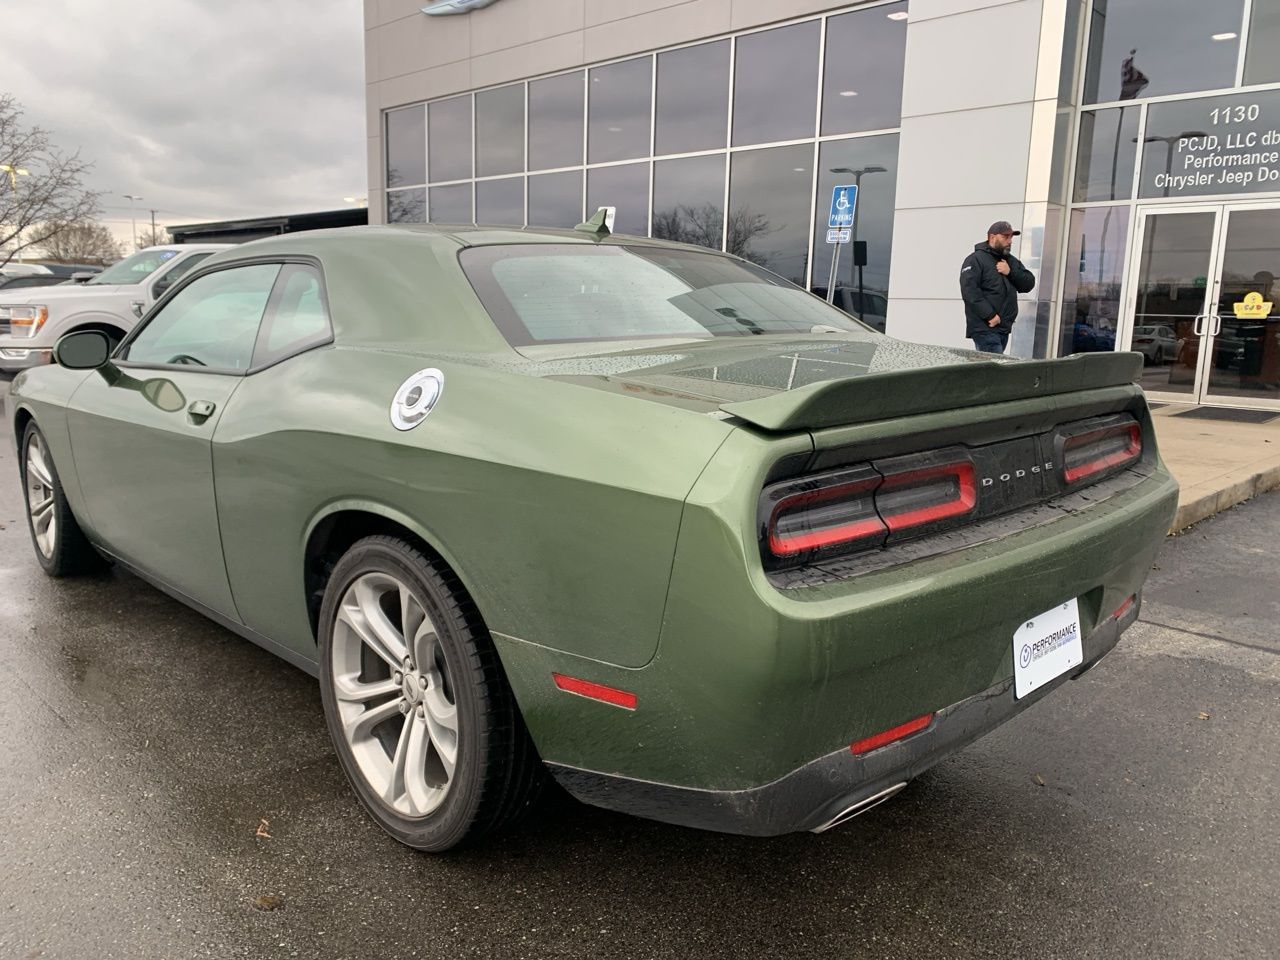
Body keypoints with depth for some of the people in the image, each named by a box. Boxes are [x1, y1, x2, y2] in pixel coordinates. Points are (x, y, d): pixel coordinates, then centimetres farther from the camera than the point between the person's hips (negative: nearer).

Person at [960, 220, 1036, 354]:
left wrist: (1011, 272, -5)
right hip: (985, 328, -7)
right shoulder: (975, 260, -5)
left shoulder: (1012, 261, 19)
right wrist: (990, 315, -22)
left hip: (1004, 328, 7)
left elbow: (1029, 284, 12)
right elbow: (969, 291, -17)